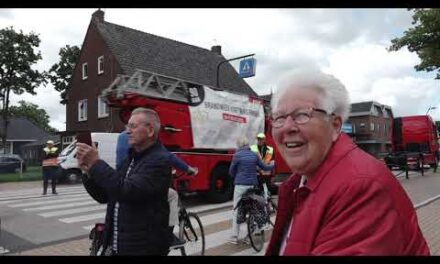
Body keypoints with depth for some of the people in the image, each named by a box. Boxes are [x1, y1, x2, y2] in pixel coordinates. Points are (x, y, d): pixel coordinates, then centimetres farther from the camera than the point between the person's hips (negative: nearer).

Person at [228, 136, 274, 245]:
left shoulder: (237, 155, -7)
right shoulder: (254, 155, 5)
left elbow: (231, 171, 1)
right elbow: (264, 167, 15)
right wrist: (272, 165, 36)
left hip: (240, 185, -4)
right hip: (252, 185, 4)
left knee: (236, 209, 2)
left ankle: (234, 237, 3)